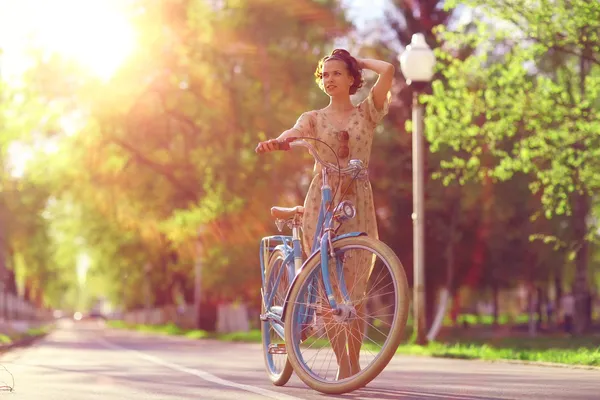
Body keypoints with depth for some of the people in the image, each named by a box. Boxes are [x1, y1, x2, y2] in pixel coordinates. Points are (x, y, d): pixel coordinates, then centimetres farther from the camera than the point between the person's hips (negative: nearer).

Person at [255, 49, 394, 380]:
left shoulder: (366, 113, 9)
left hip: (358, 203, 0)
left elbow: (388, 70, -5)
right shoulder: (314, 118, 10)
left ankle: (354, 362, 10)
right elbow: (293, 133, -14)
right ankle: (342, 363, 1)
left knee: (354, 289, -3)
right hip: (322, 202, 0)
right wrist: (275, 142, -36)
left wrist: (361, 62, 12)